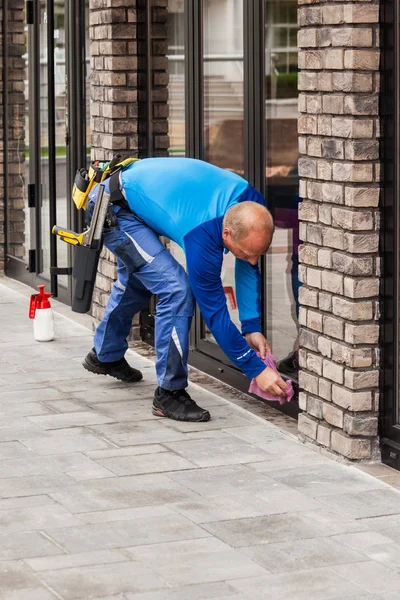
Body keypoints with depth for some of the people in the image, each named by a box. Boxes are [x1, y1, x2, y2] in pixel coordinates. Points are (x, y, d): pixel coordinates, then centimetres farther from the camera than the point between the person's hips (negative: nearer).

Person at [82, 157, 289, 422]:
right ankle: (169, 393, -10)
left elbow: (248, 269, -4)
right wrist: (257, 370, -27)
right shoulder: (201, 237, -38)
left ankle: (106, 356, 55)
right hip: (113, 209, -9)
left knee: (136, 282, 30)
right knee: (176, 289, -21)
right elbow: (215, 313, -30)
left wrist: (252, 328, -8)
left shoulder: (252, 205, -20)